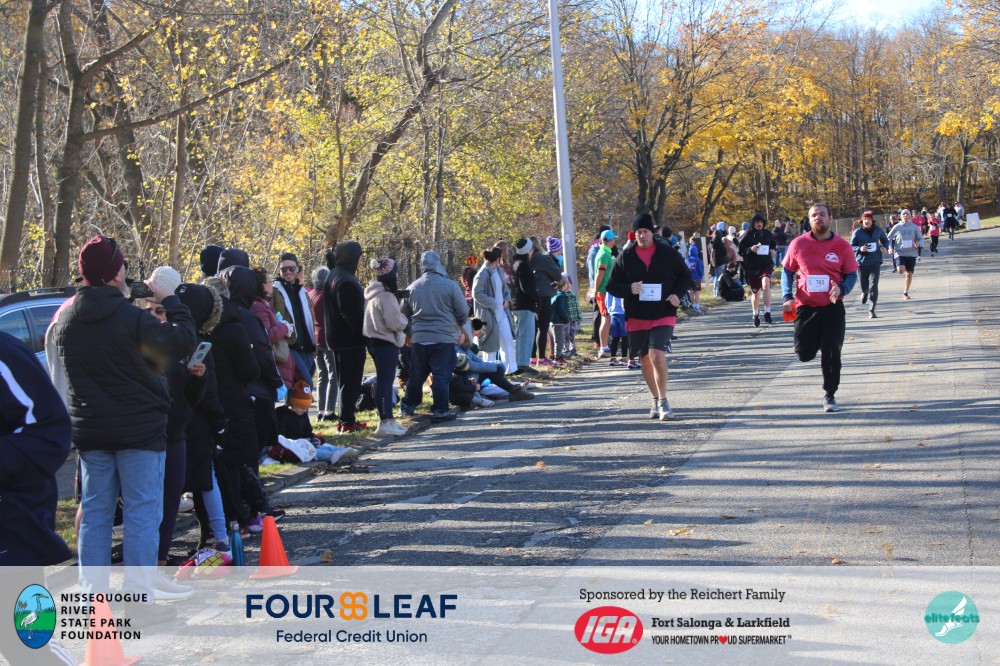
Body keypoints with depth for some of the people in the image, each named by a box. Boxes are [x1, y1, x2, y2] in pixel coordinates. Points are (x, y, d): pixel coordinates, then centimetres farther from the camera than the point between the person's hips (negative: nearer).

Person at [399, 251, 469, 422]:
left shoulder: (413, 287, 3)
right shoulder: (450, 286, -9)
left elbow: (404, 313, 14)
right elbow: (463, 312, -3)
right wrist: (458, 325, 17)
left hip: (418, 338, 4)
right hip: (444, 338, -4)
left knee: (416, 375, 15)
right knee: (441, 376, -1)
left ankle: (408, 406, 25)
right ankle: (440, 411, -1)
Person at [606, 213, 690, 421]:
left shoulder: (667, 253, 0)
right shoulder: (625, 256, 1)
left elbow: (685, 276, 12)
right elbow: (612, 286, 4)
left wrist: (677, 294, -7)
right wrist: (629, 289, -16)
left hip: (663, 315, -2)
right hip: (636, 317, 3)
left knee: (657, 355, -18)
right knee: (645, 360, 11)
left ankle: (663, 401, -10)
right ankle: (656, 400, 27)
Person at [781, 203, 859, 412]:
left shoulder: (842, 246, -1)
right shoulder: (798, 244, 1)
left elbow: (852, 275, 4)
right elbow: (787, 271, 9)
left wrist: (841, 288, -18)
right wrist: (787, 297, -5)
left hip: (832, 307, -1)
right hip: (805, 306, 1)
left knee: (832, 354, -2)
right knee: (804, 354, -2)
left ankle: (830, 396, 15)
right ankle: (816, 343, 36)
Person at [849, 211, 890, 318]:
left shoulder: (878, 230, 1)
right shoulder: (857, 232, -6)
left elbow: (885, 240, 18)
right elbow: (851, 247, -1)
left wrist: (885, 247, -4)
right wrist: (860, 249, -21)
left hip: (875, 262, 0)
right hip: (862, 262, 0)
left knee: (873, 286, -10)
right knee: (864, 287, 10)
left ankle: (871, 310, -6)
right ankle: (864, 293, 51)